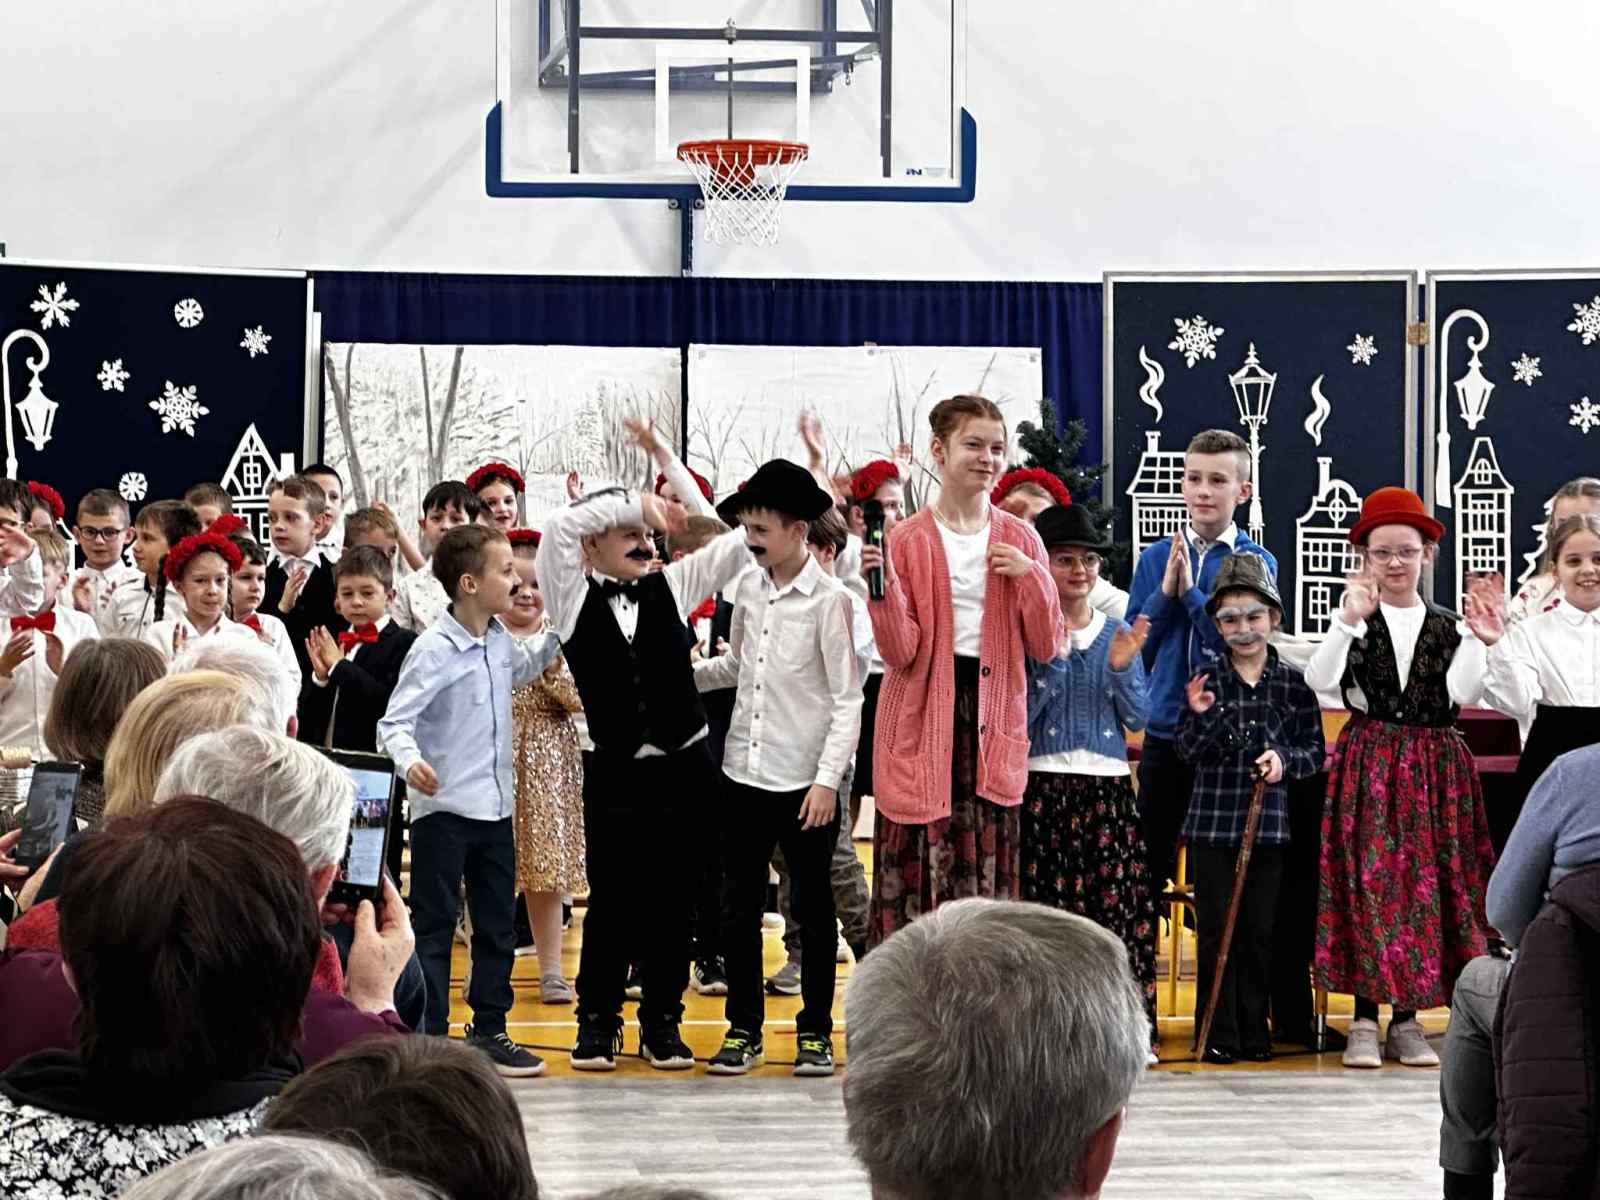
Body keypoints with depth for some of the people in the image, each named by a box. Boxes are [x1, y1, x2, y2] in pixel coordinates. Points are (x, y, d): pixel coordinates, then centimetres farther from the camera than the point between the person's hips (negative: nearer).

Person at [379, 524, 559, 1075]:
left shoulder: (500, 640, 5)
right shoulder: (434, 648, -18)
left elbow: (523, 666, 30)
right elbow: (395, 720, -22)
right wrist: (409, 760, -40)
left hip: (495, 806, 8)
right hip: (443, 808, -8)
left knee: (497, 926, 14)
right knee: (434, 927, -1)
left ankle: (489, 1032, 24)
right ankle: (429, 1038, 3)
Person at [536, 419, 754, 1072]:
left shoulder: (671, 586, 8)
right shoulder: (573, 597, 2)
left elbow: (740, 537, 3)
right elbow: (558, 525, -14)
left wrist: (668, 463, 1)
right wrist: (635, 500, -7)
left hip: (684, 767, 2)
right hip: (616, 772, -2)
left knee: (671, 901, 7)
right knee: (611, 902, 1)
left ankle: (662, 1022, 18)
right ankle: (597, 1023, 15)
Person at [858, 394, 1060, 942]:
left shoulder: (1019, 539, 8)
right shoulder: (907, 541, 0)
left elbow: (1045, 646, 5)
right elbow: (900, 652, -7)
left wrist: (1031, 576, -9)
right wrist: (882, 585, -21)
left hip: (993, 722, 2)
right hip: (923, 722, -2)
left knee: (989, 871, 1)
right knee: (918, 869, -5)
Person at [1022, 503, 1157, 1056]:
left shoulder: (1119, 633, 11)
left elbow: (1138, 715, 7)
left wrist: (1123, 666, -9)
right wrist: (1052, 660, -15)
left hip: (1108, 788, 3)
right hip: (1041, 786, -3)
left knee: (1117, 903, -2)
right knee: (1045, 906, -4)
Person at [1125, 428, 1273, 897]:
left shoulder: (1257, 562, -2)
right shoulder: (1155, 557, 6)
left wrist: (1190, 591, -15)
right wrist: (1166, 592, -10)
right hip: (1165, 731, 3)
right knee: (1156, 862, 8)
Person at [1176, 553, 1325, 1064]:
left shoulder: (1293, 683, 2)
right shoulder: (1207, 681, 1)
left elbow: (1315, 751, 6)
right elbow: (1189, 753, 0)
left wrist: (1285, 759, -14)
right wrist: (1200, 716, -18)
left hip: (1268, 824, 1)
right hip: (1211, 823, 0)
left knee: (1259, 930, 6)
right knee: (1215, 930, 2)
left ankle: (1254, 1031, 15)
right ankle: (1218, 1035, 8)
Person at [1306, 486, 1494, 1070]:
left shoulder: (1448, 629, 6)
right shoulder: (1355, 624, 1)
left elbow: (1461, 694, -8)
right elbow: (1319, 680, -15)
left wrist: (1478, 640, -17)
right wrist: (1349, 620, -23)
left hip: (1433, 769, 2)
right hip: (1366, 766, -2)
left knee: (1426, 884, 2)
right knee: (1366, 883, -6)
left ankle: (1407, 1021, 11)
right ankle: (1364, 1021, 0)